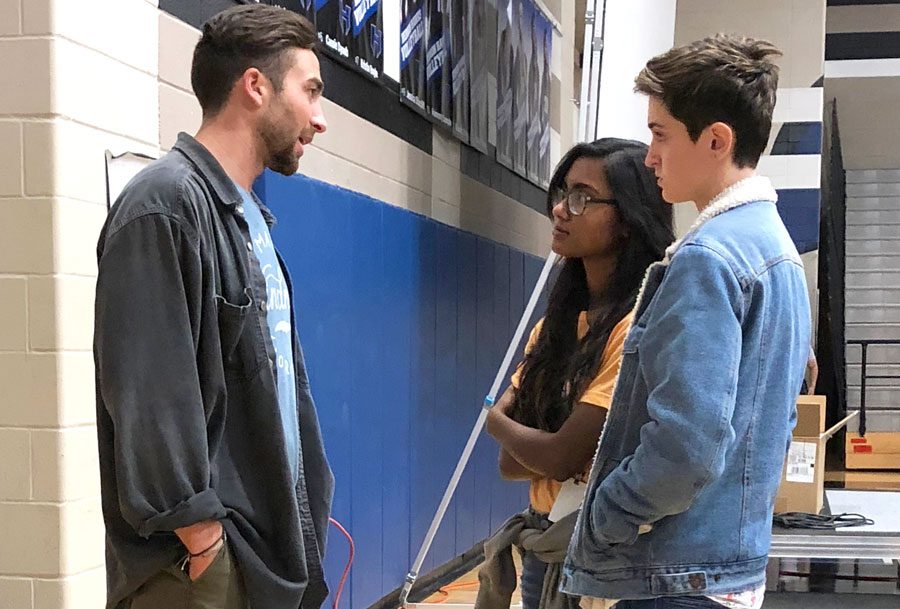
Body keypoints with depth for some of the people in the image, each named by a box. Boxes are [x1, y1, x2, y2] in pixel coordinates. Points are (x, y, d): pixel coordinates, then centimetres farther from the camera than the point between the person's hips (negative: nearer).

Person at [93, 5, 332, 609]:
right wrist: (205, 547, -20)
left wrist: (307, 513, 13)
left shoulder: (248, 219, 15)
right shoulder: (166, 203, -14)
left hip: (268, 546, 9)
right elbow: (150, 400, -20)